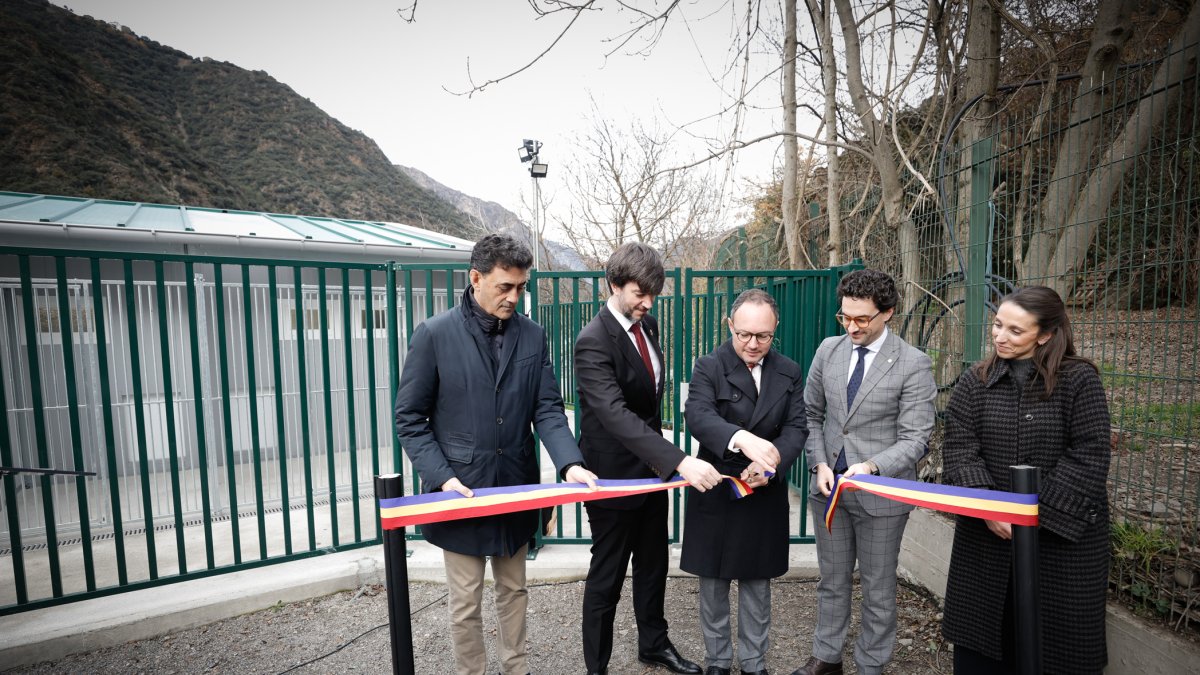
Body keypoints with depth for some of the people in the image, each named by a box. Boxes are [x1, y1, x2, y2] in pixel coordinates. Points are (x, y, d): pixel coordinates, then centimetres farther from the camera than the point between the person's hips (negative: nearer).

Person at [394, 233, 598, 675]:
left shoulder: (533, 337, -1)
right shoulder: (435, 334, -10)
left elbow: (548, 410, -3)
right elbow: (410, 418, -6)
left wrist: (570, 464, -19)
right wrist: (442, 477, -16)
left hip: (516, 489, 3)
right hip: (461, 490, -3)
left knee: (514, 591, 21)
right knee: (466, 602, 13)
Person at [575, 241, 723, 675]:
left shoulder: (648, 325, 2)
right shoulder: (594, 341, -24)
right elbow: (616, 414, -37)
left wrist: (661, 456, 10)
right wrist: (679, 461, -45)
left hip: (651, 469, 8)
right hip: (614, 475, -7)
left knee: (653, 566, 24)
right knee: (607, 578, 11)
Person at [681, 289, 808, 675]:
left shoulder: (790, 373, 3)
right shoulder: (709, 367, -9)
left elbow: (797, 427, -4)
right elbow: (697, 416, -25)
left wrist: (771, 460, -23)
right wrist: (743, 439, -43)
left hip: (765, 495, 3)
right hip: (716, 493, -2)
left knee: (757, 586, 18)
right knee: (713, 585, 13)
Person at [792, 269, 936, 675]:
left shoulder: (914, 364, -12)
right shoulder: (828, 350, 0)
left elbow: (914, 439, -13)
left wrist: (871, 467, -29)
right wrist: (820, 464, -6)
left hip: (881, 492, -4)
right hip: (829, 485, 4)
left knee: (878, 589, 14)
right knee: (832, 580, 20)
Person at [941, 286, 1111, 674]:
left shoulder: (1079, 380, -5)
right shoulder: (975, 382, 2)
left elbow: (1088, 457, -10)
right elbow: (959, 450, -3)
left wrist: (1035, 514, -16)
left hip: (1062, 535, -2)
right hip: (985, 534, 2)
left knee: (1054, 641, 11)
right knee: (977, 643, 11)